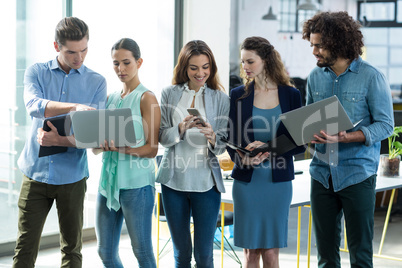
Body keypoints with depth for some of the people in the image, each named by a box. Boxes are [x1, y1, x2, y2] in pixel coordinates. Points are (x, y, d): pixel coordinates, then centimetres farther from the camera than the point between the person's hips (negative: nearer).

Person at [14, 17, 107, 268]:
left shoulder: (97, 82, 2)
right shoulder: (36, 72, 3)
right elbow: (34, 105, -18)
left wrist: (60, 140, -23)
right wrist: (75, 107, -34)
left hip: (72, 175, 0)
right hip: (36, 170, 0)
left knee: (72, 247, 8)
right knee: (26, 246, 2)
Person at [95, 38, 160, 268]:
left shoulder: (146, 98, -5)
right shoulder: (111, 98, 14)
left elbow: (151, 149, -9)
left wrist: (121, 147, -25)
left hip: (136, 183, -7)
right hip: (109, 180, 7)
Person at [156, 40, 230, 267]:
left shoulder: (220, 98, 3)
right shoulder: (170, 94, 6)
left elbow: (222, 145, 0)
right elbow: (162, 137, 1)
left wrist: (212, 137, -22)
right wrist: (181, 128, -18)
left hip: (206, 182, -1)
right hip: (174, 179, 1)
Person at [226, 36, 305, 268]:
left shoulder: (291, 95, 3)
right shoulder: (238, 95, 6)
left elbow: (299, 143, 1)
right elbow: (230, 140, 5)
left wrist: (269, 149, -15)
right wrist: (242, 157, -16)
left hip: (278, 181, -1)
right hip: (246, 180, 1)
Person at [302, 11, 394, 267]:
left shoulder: (371, 77, -8)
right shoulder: (315, 77, 7)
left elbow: (385, 124, -10)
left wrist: (344, 137, -22)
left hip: (357, 176, -5)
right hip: (322, 174, 5)